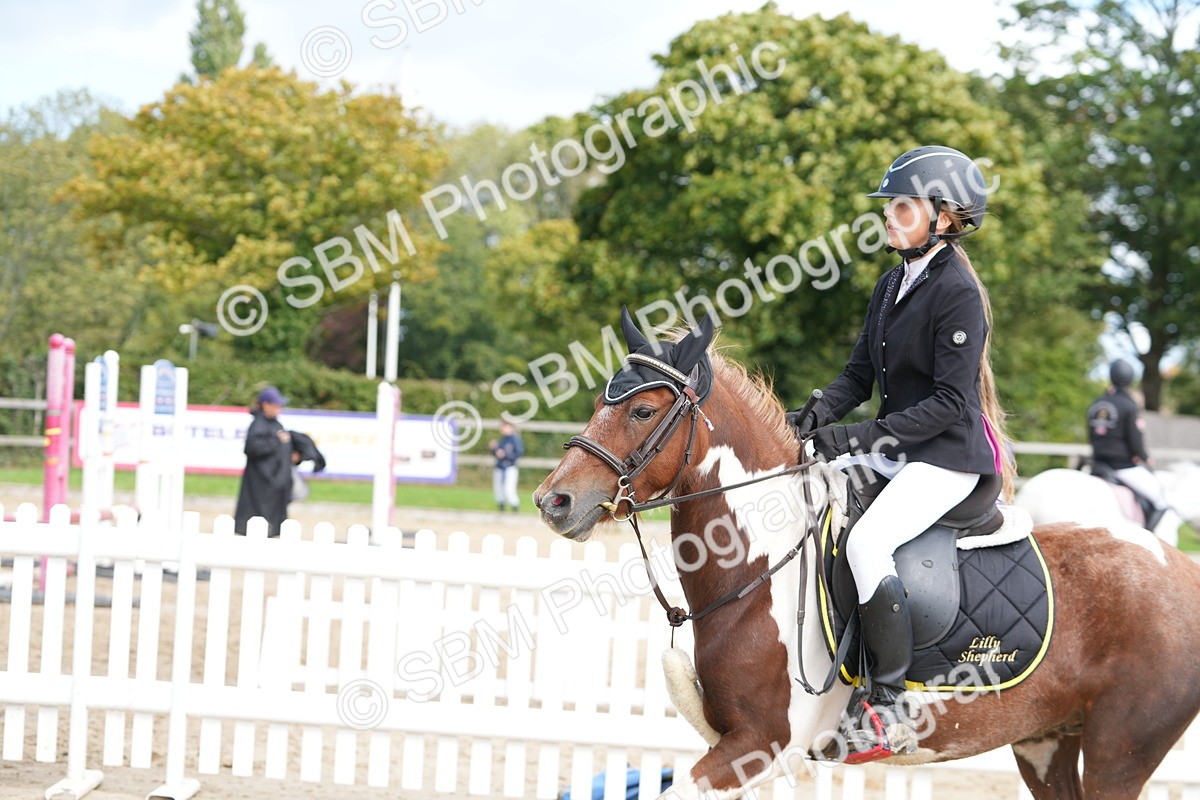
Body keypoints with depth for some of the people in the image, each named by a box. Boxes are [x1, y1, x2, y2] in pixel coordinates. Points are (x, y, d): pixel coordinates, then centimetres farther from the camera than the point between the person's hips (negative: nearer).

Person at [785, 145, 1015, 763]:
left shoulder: (957, 293, -16)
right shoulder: (893, 283, 11)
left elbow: (950, 402, -20)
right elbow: (861, 370, 14)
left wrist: (863, 435, -24)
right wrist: (820, 416, -6)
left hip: (946, 458, -10)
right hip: (892, 451, 10)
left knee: (866, 542, -30)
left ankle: (889, 712, -24)